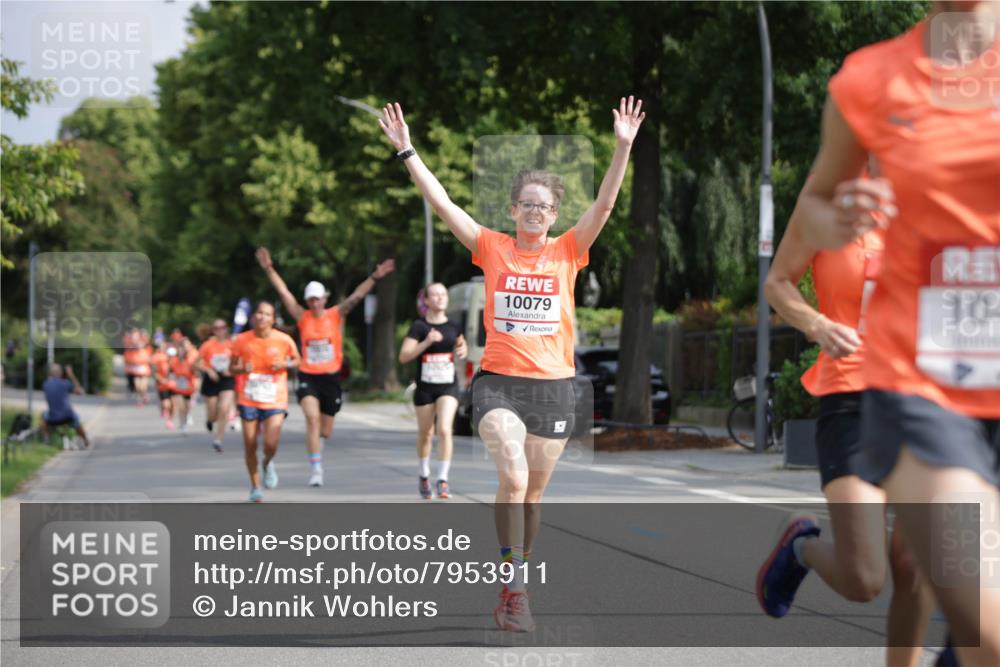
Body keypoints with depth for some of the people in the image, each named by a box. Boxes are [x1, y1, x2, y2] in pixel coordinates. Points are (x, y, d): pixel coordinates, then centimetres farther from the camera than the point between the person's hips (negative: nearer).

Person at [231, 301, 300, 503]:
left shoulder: (284, 340, -7)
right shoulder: (242, 340, -4)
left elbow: (296, 361, 9)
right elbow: (232, 368, 6)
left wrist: (285, 364, -13)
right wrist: (242, 368, -16)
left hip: (275, 401, -1)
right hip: (248, 400, 1)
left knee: (271, 444, -16)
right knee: (250, 446, 2)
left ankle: (268, 464, 21)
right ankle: (255, 485, 23)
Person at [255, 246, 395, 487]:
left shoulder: (337, 315, 1)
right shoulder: (302, 317, 1)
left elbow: (356, 296, -9)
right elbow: (283, 292, -4)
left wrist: (375, 277, -19)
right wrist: (269, 269, -11)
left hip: (331, 377, 1)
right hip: (308, 377, -1)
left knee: (326, 429, 10)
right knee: (312, 418, -21)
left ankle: (315, 443, 46)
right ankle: (315, 469, -20)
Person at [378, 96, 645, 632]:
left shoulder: (567, 252, 4)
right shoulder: (492, 248, 3)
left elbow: (604, 204, -5)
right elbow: (440, 202, -1)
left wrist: (622, 148, -16)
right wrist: (406, 150, -6)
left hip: (554, 386, 2)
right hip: (499, 381, -2)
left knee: (532, 495, 10)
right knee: (513, 477, -22)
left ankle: (510, 595, 22)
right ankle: (514, 591, -20)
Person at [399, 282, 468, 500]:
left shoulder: (453, 326, 3)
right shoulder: (419, 326, -6)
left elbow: (461, 346, 22)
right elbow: (404, 356, -12)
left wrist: (462, 350, -2)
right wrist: (427, 342, -23)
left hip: (448, 386, 1)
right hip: (425, 387, -1)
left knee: (444, 430, -16)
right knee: (425, 433, 12)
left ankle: (442, 480, -13)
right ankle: (424, 476, 34)